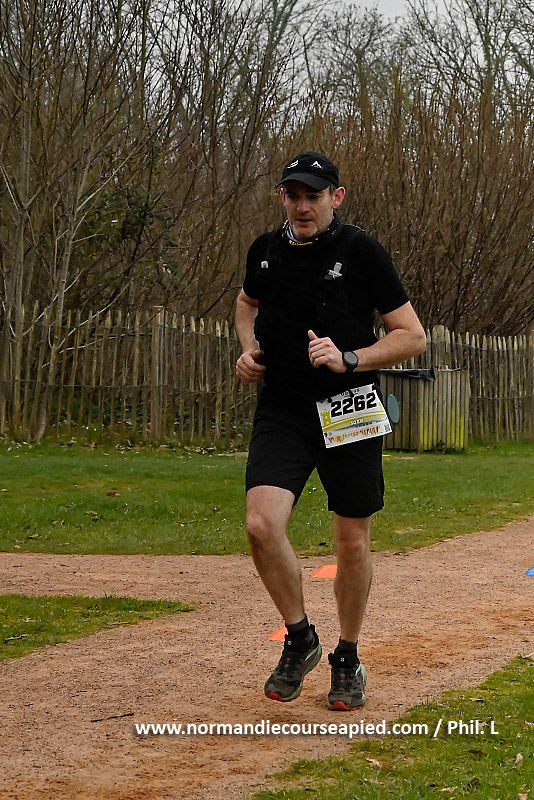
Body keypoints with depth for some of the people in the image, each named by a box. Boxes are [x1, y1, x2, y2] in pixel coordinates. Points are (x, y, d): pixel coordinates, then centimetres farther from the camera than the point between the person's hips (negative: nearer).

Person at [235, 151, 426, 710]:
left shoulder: (361, 251, -8)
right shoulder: (266, 251, 5)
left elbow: (413, 336, -6)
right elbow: (247, 301, 28)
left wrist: (349, 359, -19)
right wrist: (248, 349, 9)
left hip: (349, 412, -2)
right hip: (281, 410, 3)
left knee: (352, 542, 5)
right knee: (262, 523, -18)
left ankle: (347, 659, 26)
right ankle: (299, 638, 5)